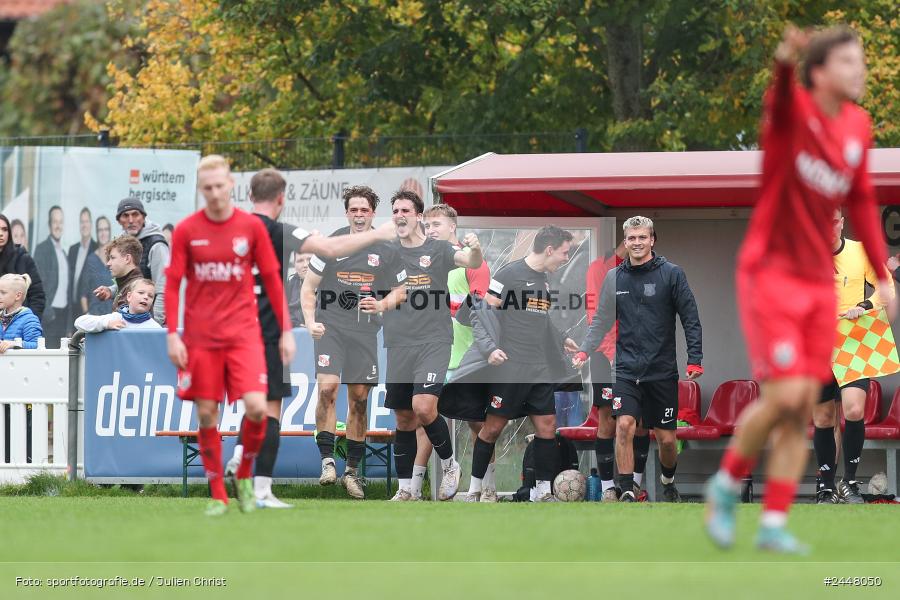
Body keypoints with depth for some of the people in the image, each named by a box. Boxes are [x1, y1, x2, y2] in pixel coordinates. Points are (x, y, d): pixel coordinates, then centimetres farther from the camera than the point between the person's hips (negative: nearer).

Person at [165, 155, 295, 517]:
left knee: (256, 407, -15)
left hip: (243, 334, 0)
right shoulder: (186, 231, 0)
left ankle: (244, 476, 10)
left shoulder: (252, 227, 1)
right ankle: (218, 496, 10)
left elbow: (272, 281, 6)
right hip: (200, 337, 0)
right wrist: (172, 334, -6)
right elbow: (172, 284, 2)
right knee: (206, 415, 0)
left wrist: (286, 330, 3)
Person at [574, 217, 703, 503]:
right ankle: (627, 492, -12)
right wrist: (584, 351, -3)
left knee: (666, 438, 6)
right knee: (624, 425, -18)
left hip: (662, 370, -1)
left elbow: (691, 319, -2)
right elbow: (602, 320, 11)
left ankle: (668, 480, 35)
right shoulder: (614, 278, 5)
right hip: (626, 369, 1)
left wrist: (695, 360, -9)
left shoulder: (671, 273, -3)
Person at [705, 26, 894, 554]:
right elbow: (780, 93, -39)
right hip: (771, 272, -6)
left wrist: (884, 276, 14)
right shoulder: (793, 109, -13)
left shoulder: (858, 127, 6)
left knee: (803, 411, 2)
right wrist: (786, 59, -63)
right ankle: (727, 485, 10)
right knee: (784, 398, -14)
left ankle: (775, 525, 8)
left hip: (820, 282, 6)